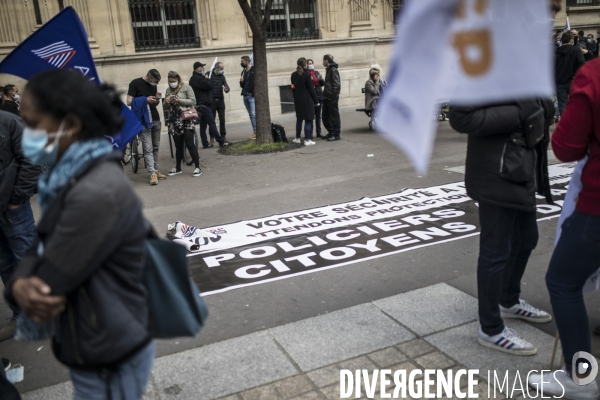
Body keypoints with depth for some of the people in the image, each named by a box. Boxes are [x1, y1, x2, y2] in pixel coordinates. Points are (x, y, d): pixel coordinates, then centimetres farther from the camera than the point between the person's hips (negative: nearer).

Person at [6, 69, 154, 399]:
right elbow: (40, 247, 2)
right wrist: (20, 284, -19)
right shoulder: (71, 177, 2)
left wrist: (22, 288, -3)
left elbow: (48, 284, -24)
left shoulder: (96, 193, -30)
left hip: (110, 365, -8)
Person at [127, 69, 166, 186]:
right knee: (148, 148, -9)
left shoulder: (153, 85, 13)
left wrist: (157, 99, -2)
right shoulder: (135, 83, -6)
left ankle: (156, 170, 16)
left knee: (155, 147, 8)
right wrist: (145, 99, -20)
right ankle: (152, 174, -11)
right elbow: (129, 102, -11)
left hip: (155, 119, 6)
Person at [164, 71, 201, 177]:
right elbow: (166, 105, 20)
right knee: (178, 145, 11)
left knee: (189, 144, -7)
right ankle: (178, 168, 21)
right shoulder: (168, 90, 14)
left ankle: (197, 167, -2)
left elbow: (193, 101, -7)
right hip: (174, 120, 5)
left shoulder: (186, 87, -1)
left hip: (186, 120, -5)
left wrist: (180, 101, -16)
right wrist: (167, 102, -2)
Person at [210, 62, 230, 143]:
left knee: (222, 119, 4)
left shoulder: (222, 76, 10)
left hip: (220, 100, 4)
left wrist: (227, 89, -14)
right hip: (212, 100, -3)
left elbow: (227, 87, 7)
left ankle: (223, 135, 13)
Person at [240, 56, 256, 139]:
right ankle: (255, 132, 10)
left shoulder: (254, 70, -4)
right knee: (251, 115, 7)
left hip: (252, 96, -7)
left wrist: (253, 92, -12)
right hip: (245, 96, 7)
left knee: (254, 114, -13)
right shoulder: (243, 71, 16)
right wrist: (241, 81, -3)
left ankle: (257, 132, -11)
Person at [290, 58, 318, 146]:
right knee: (308, 119, 0)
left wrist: (295, 98, 16)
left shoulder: (294, 75, 4)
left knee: (299, 119, 18)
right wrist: (316, 100, -4)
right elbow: (311, 89, -11)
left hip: (297, 100, 6)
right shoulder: (307, 75, -13)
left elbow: (293, 88, 9)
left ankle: (297, 138, 24)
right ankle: (307, 140, -1)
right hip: (307, 100, -6)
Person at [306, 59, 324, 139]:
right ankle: (310, 133, -1)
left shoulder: (317, 73, 12)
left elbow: (322, 84, 12)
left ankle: (319, 132, 16)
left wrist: (321, 79, -7)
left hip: (319, 96, 5)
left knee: (318, 115, 10)